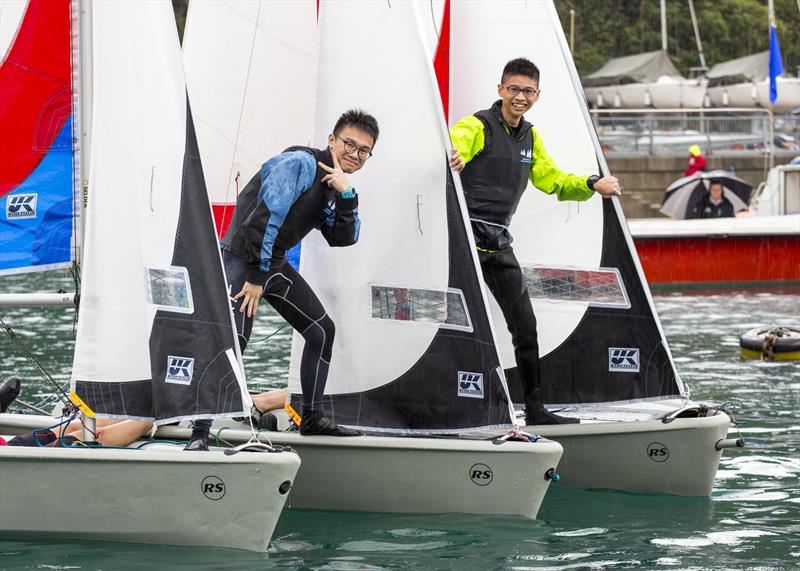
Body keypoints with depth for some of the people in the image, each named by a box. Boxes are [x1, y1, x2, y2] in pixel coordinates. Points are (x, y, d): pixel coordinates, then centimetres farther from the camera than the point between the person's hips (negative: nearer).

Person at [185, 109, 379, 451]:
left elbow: (344, 239, 5)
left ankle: (312, 419, 28)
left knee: (322, 330, 14)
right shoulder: (300, 164, -16)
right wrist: (255, 276, -22)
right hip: (242, 257, -10)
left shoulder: (333, 182, 12)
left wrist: (345, 195, -12)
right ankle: (199, 435, -26)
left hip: (275, 263, 10)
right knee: (232, 341, -24)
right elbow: (265, 217, -23)